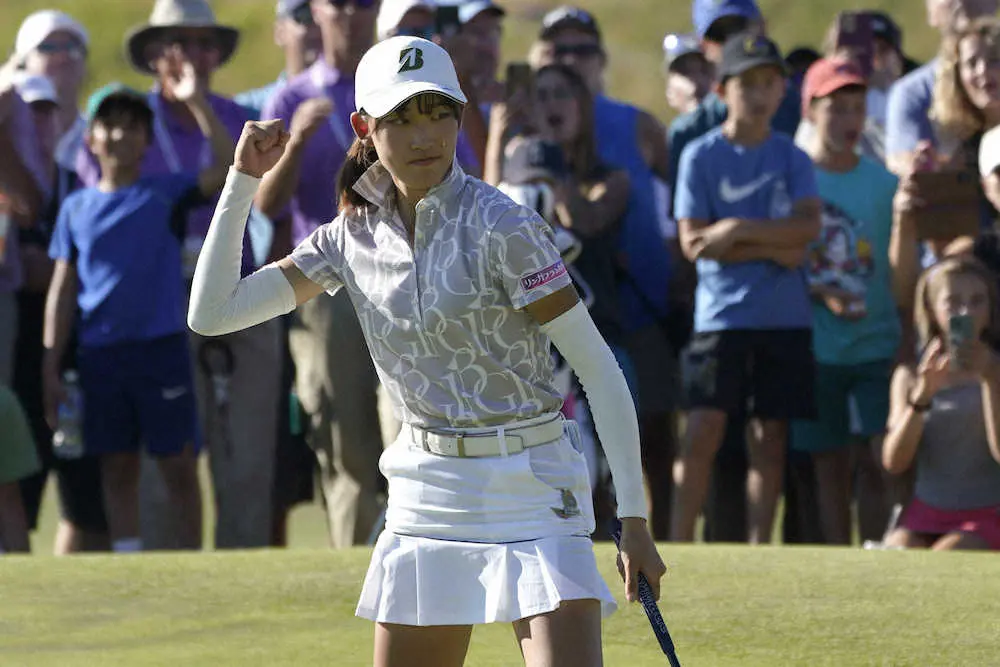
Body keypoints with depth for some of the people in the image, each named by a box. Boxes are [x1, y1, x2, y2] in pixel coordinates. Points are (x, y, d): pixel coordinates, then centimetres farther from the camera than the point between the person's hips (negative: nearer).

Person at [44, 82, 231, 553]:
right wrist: (51, 368, 5)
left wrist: (196, 103, -16)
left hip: (161, 349, -2)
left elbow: (227, 169, -12)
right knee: (117, 468, 7)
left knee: (179, 466, -2)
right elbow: (63, 289, 10)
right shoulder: (76, 209, 9)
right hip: (100, 353, 2)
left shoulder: (166, 194, 3)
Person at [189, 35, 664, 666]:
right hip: (425, 498, 5)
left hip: (531, 488, -5)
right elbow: (211, 313, 3)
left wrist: (634, 517, -15)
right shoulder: (353, 236, 4)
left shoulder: (501, 226, -13)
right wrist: (243, 179, -1)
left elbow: (598, 369, -12)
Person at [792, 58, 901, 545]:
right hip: (815, 352, -1)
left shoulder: (884, 183, 6)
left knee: (877, 463, -6)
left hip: (877, 346, 1)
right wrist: (819, 293, -16)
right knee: (831, 467, 3)